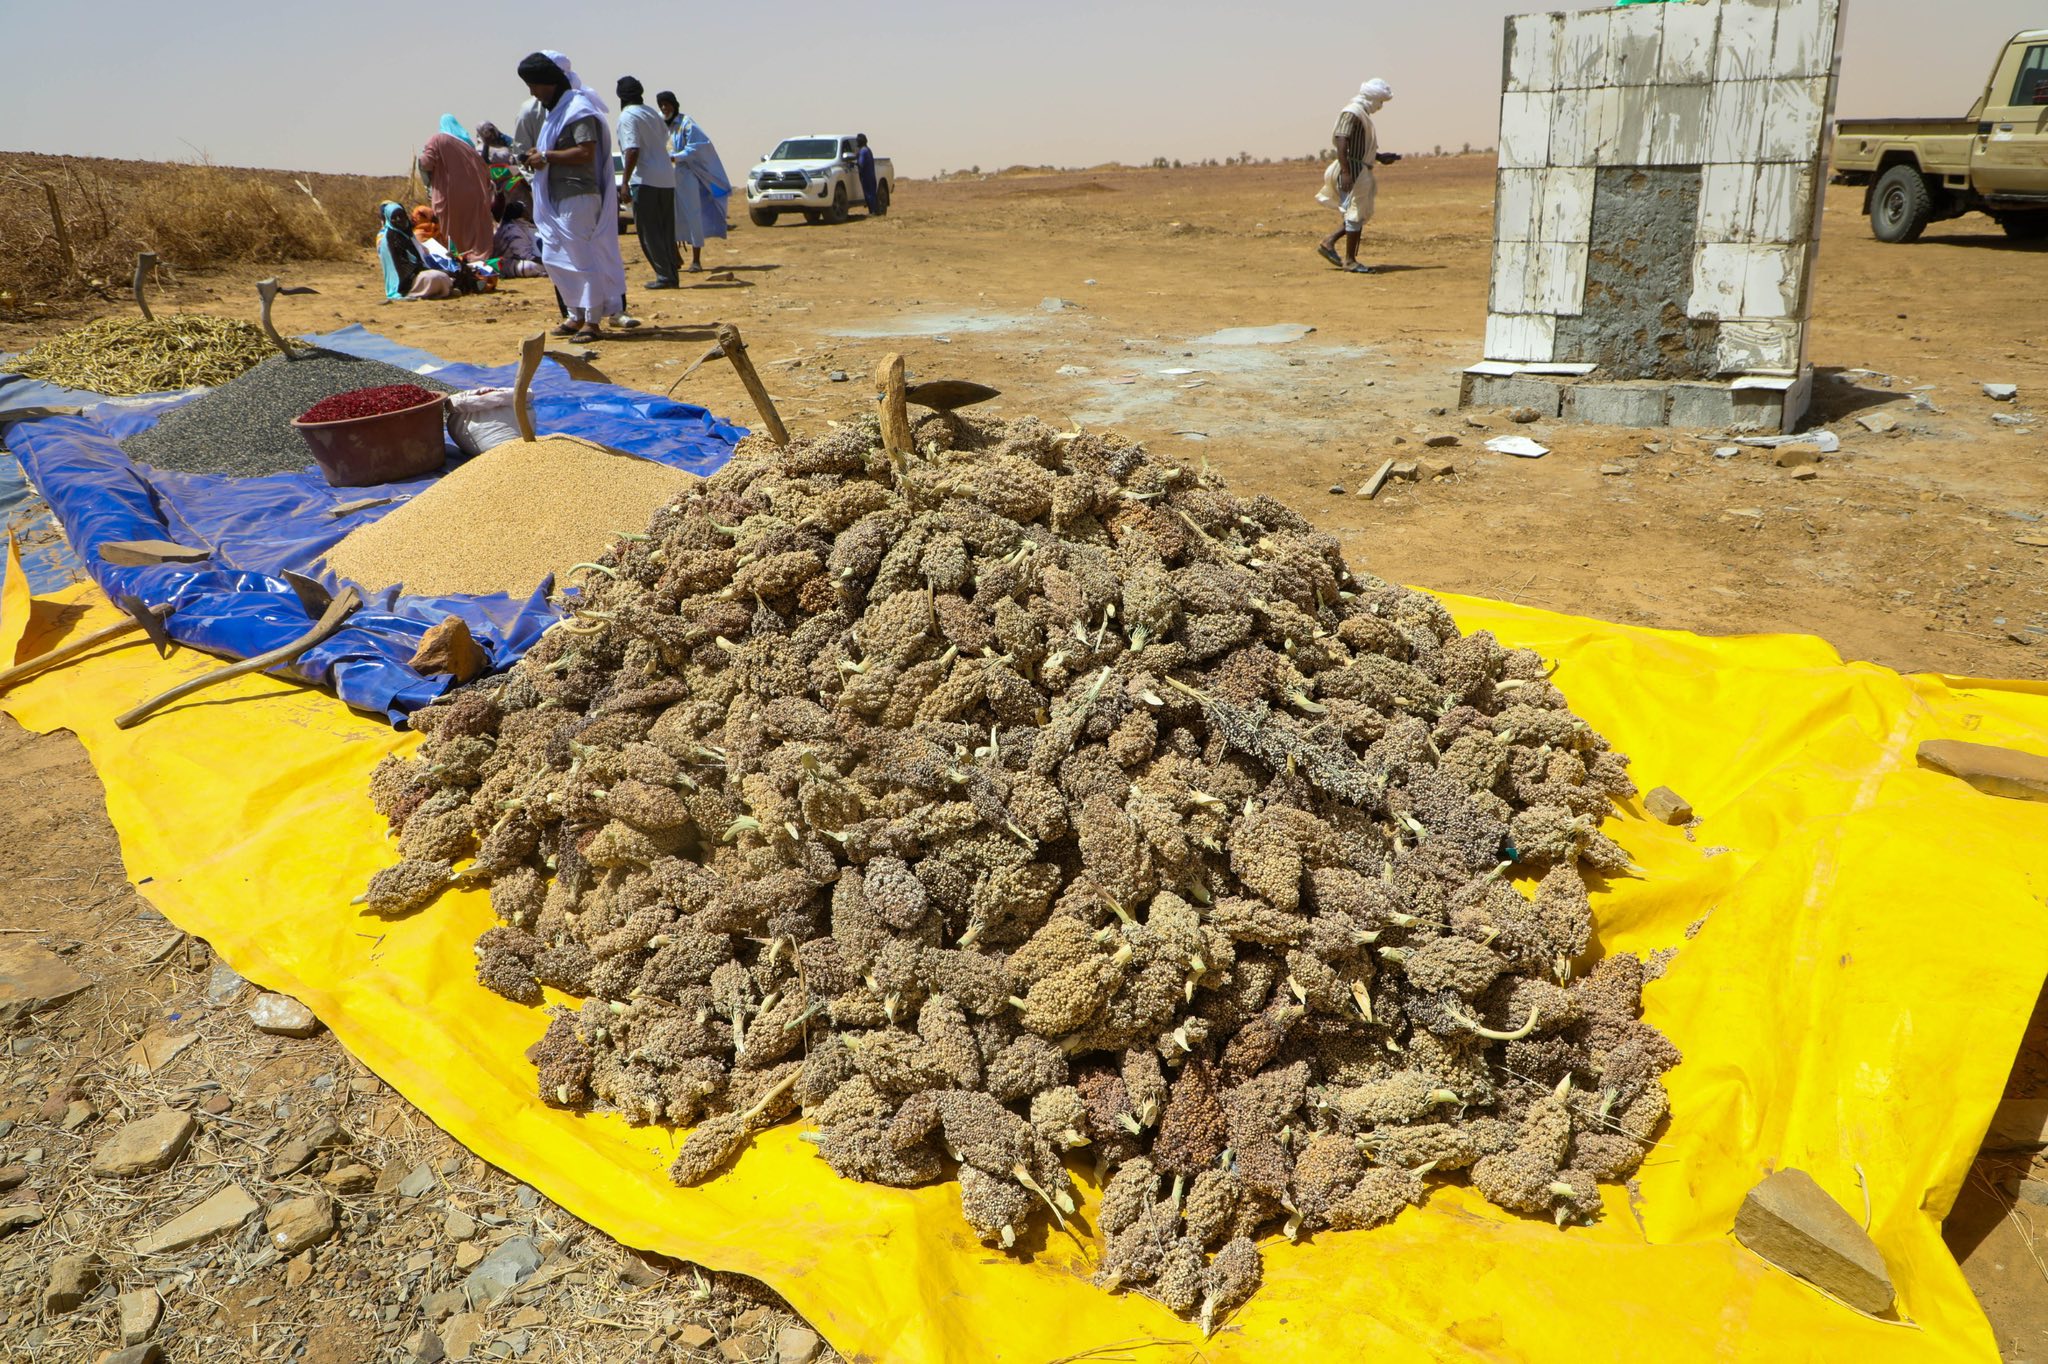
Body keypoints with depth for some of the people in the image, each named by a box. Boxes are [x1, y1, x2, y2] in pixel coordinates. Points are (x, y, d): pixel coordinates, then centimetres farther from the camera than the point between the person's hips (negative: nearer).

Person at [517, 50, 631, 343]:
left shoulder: (579, 109, -12)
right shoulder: (557, 109, 19)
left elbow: (586, 152, -23)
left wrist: (547, 156, -17)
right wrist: (538, 157, 8)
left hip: (577, 197, -10)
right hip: (557, 197, 10)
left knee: (582, 257, -7)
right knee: (553, 257, 12)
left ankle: (593, 319, 0)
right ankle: (576, 314, 21)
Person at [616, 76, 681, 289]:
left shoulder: (627, 116, -8)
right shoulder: (653, 114, 16)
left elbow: (633, 151, -17)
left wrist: (625, 182, -15)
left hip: (645, 180, -7)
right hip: (667, 179, 7)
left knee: (649, 232, -3)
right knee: (666, 230, 13)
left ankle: (664, 276, -7)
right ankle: (673, 273, 13)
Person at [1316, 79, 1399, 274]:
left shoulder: (1362, 114, 19)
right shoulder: (1352, 113, -13)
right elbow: (1341, 143, -23)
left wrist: (1380, 157, 18)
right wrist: (1345, 173, -29)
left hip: (1361, 172, 10)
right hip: (1352, 171, -10)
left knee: (1362, 214, 13)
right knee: (1356, 214, -5)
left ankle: (1327, 243, 15)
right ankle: (1349, 260, 1)